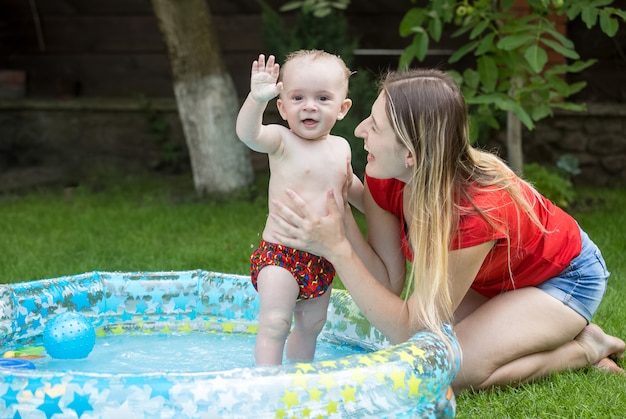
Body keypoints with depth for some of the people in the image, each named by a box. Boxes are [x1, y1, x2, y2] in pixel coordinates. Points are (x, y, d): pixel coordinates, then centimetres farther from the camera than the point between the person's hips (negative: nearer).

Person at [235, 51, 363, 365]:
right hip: (280, 256, -6)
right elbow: (248, 134, -34)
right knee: (274, 325, -15)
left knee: (311, 327, 19)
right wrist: (257, 99, -51)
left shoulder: (341, 148, 7)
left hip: (322, 262, 7)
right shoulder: (282, 141, -12)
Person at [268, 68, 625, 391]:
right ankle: (558, 335, 9)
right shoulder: (384, 178, -22)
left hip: (567, 277, -7)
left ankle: (587, 349, -1)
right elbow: (389, 281, -17)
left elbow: (408, 328, -36)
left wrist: (336, 249, -43)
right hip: (496, 279, 7)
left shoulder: (477, 211, -41)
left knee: (455, 369, -26)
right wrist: (341, 217, -32)